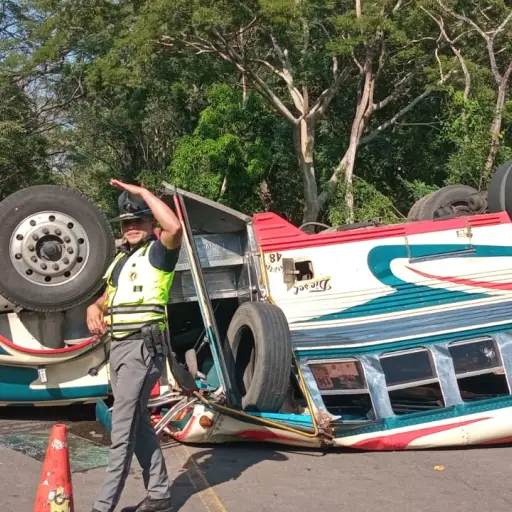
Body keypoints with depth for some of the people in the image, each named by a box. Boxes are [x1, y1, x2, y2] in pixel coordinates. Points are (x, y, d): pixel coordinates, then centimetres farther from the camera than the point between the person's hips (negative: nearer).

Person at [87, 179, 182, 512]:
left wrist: (142, 191, -19)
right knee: (138, 423, 13)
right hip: (118, 347, 9)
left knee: (123, 428, -9)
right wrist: (95, 308, 5)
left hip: (143, 347, -9)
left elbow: (175, 227, -28)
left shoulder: (158, 252, -5)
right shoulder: (121, 260, 20)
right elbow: (109, 297, 30)